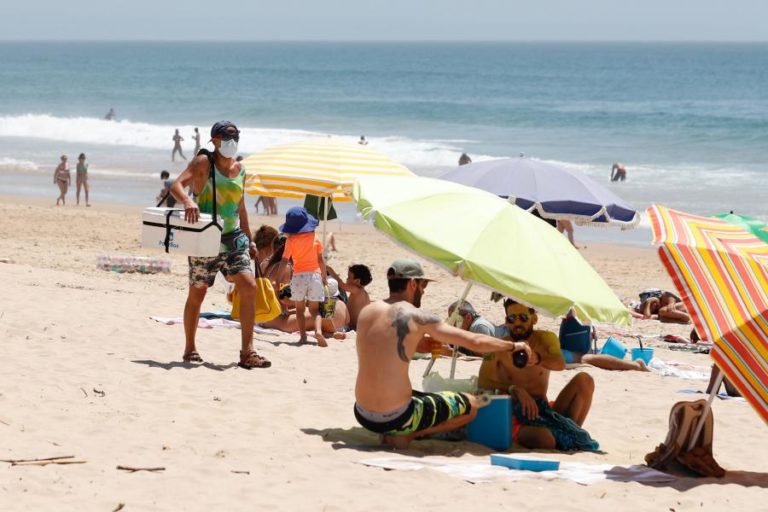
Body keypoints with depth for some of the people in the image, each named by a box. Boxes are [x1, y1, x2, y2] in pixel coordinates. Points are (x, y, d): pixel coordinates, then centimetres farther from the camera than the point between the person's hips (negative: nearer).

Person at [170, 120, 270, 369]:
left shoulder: (239, 169, 13)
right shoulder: (204, 162, -5)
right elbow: (176, 185, -18)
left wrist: (249, 239, 21)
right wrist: (188, 201, -39)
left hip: (233, 237, 5)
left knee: (249, 287, -9)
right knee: (197, 291, 1)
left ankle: (247, 352, -8)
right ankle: (190, 349, 17)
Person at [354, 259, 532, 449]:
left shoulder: (366, 312, 7)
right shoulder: (418, 318, -10)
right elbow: (475, 341, -4)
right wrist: (513, 346, 11)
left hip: (362, 415, 7)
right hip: (395, 418, -7)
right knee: (470, 405, 11)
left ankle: (394, 433, 13)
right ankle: (405, 436, 2)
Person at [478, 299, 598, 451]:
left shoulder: (546, 339, 4)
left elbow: (560, 364, -18)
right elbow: (483, 383, -14)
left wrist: (537, 358, -40)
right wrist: (515, 390, -29)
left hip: (545, 410, 4)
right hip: (516, 416, -4)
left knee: (584, 380, -13)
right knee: (545, 439, -37)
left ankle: (572, 434, -6)